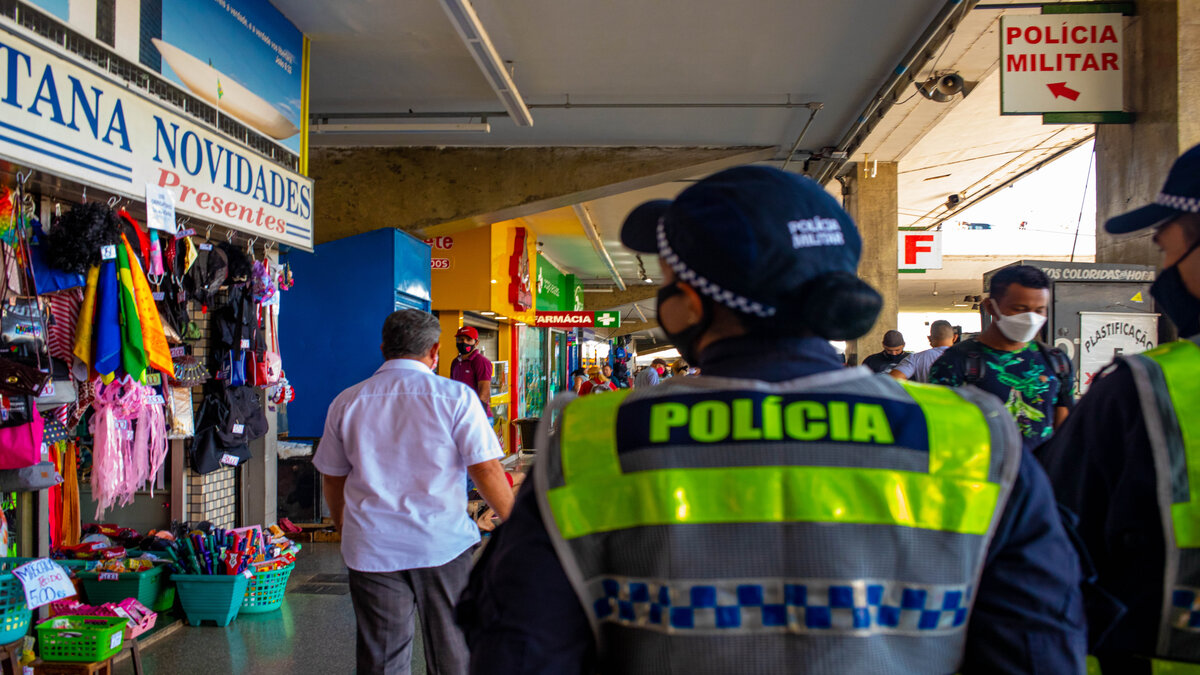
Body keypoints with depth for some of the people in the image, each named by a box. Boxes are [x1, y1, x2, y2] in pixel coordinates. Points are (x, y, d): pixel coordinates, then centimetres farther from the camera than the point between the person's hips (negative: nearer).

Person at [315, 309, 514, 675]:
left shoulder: (346, 402, 5)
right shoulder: (456, 396, -6)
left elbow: (333, 479, 13)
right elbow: (486, 470, -9)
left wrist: (347, 531, 28)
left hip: (371, 547, 3)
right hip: (442, 544, -2)